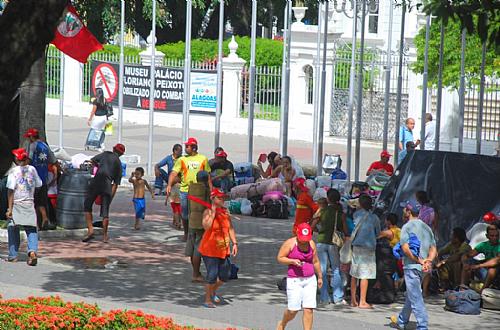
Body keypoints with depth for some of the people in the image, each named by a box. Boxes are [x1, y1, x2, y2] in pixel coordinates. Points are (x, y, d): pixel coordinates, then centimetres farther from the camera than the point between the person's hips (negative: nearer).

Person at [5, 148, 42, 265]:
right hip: (29, 203, 3)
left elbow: (11, 190, -13)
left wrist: (9, 208, -13)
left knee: (13, 229, 10)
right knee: (31, 229, 5)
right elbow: (39, 184, 12)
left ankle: (13, 255, 11)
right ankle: (32, 251, -17)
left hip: (16, 204, -3)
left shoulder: (14, 171, -9)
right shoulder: (32, 169, 2)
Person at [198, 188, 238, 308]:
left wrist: (234, 243, 6)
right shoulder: (208, 211, -13)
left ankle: (212, 291, 37)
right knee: (212, 275, -8)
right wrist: (213, 212, -27)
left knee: (225, 276, 10)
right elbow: (206, 226, -30)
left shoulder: (225, 211, 6)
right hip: (210, 250, -6)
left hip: (223, 250, 6)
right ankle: (207, 300, 9)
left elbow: (230, 228, 12)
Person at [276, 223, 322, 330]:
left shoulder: (311, 244, 7)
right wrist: (293, 261, -18)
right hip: (294, 280, -3)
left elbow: (315, 261, 19)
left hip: (310, 280, 3)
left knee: (308, 310, -5)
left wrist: (320, 277, 25)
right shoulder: (290, 243, -5)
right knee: (293, 310, -3)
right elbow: (280, 258, -3)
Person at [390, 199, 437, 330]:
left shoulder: (407, 227, -8)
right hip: (423, 269, 8)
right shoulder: (426, 227, 15)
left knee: (415, 297, -8)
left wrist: (419, 260, -16)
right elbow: (433, 248, 10)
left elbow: (406, 248, -19)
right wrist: (429, 260, -6)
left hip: (412, 266, -8)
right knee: (410, 295, 22)